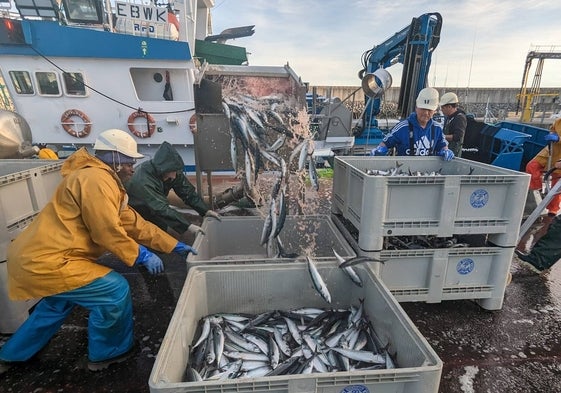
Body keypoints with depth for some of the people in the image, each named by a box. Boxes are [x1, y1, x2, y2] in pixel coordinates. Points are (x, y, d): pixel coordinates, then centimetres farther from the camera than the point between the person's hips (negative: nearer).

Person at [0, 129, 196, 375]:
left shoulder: (103, 180, 15)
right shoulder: (97, 179, -19)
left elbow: (133, 223, 11)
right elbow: (108, 232, -23)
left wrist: (174, 246, 8)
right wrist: (142, 256, -11)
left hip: (37, 256, 12)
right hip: (45, 262, -12)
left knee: (57, 303, 34)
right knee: (115, 290, -6)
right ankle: (107, 353, 16)